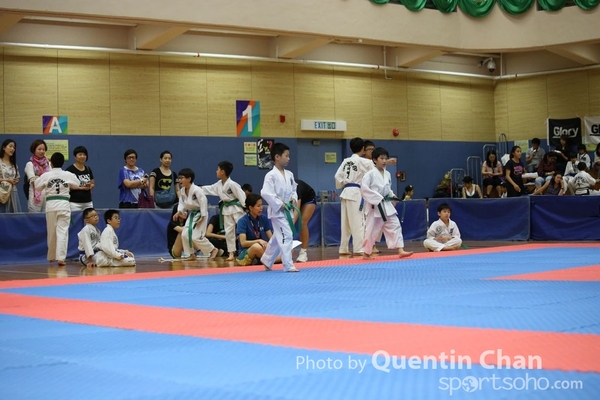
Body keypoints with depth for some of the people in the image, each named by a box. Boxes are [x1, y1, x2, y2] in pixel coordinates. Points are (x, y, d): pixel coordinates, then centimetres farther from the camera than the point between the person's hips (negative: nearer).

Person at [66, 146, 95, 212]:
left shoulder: (88, 169, 12)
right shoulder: (70, 169, -6)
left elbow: (93, 183, 19)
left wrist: (90, 186, -5)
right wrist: (81, 188, -16)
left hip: (88, 202, 6)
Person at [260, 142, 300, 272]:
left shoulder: (289, 175, 8)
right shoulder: (271, 175, -16)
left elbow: (293, 189, 19)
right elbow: (265, 193, -22)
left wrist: (294, 199, -1)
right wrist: (280, 204, -20)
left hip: (287, 211, 8)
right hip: (277, 211, -8)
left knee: (277, 238, 18)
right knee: (286, 236, -13)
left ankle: (266, 260, 35)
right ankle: (289, 265, -9)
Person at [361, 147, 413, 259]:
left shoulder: (387, 174, 10)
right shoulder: (370, 174, -11)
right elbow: (364, 188, -18)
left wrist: (392, 196, 3)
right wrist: (377, 198, -21)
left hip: (387, 206, 6)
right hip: (375, 206, -6)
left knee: (395, 226, -3)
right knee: (372, 230, 2)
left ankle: (400, 250, -6)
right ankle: (366, 253, 17)